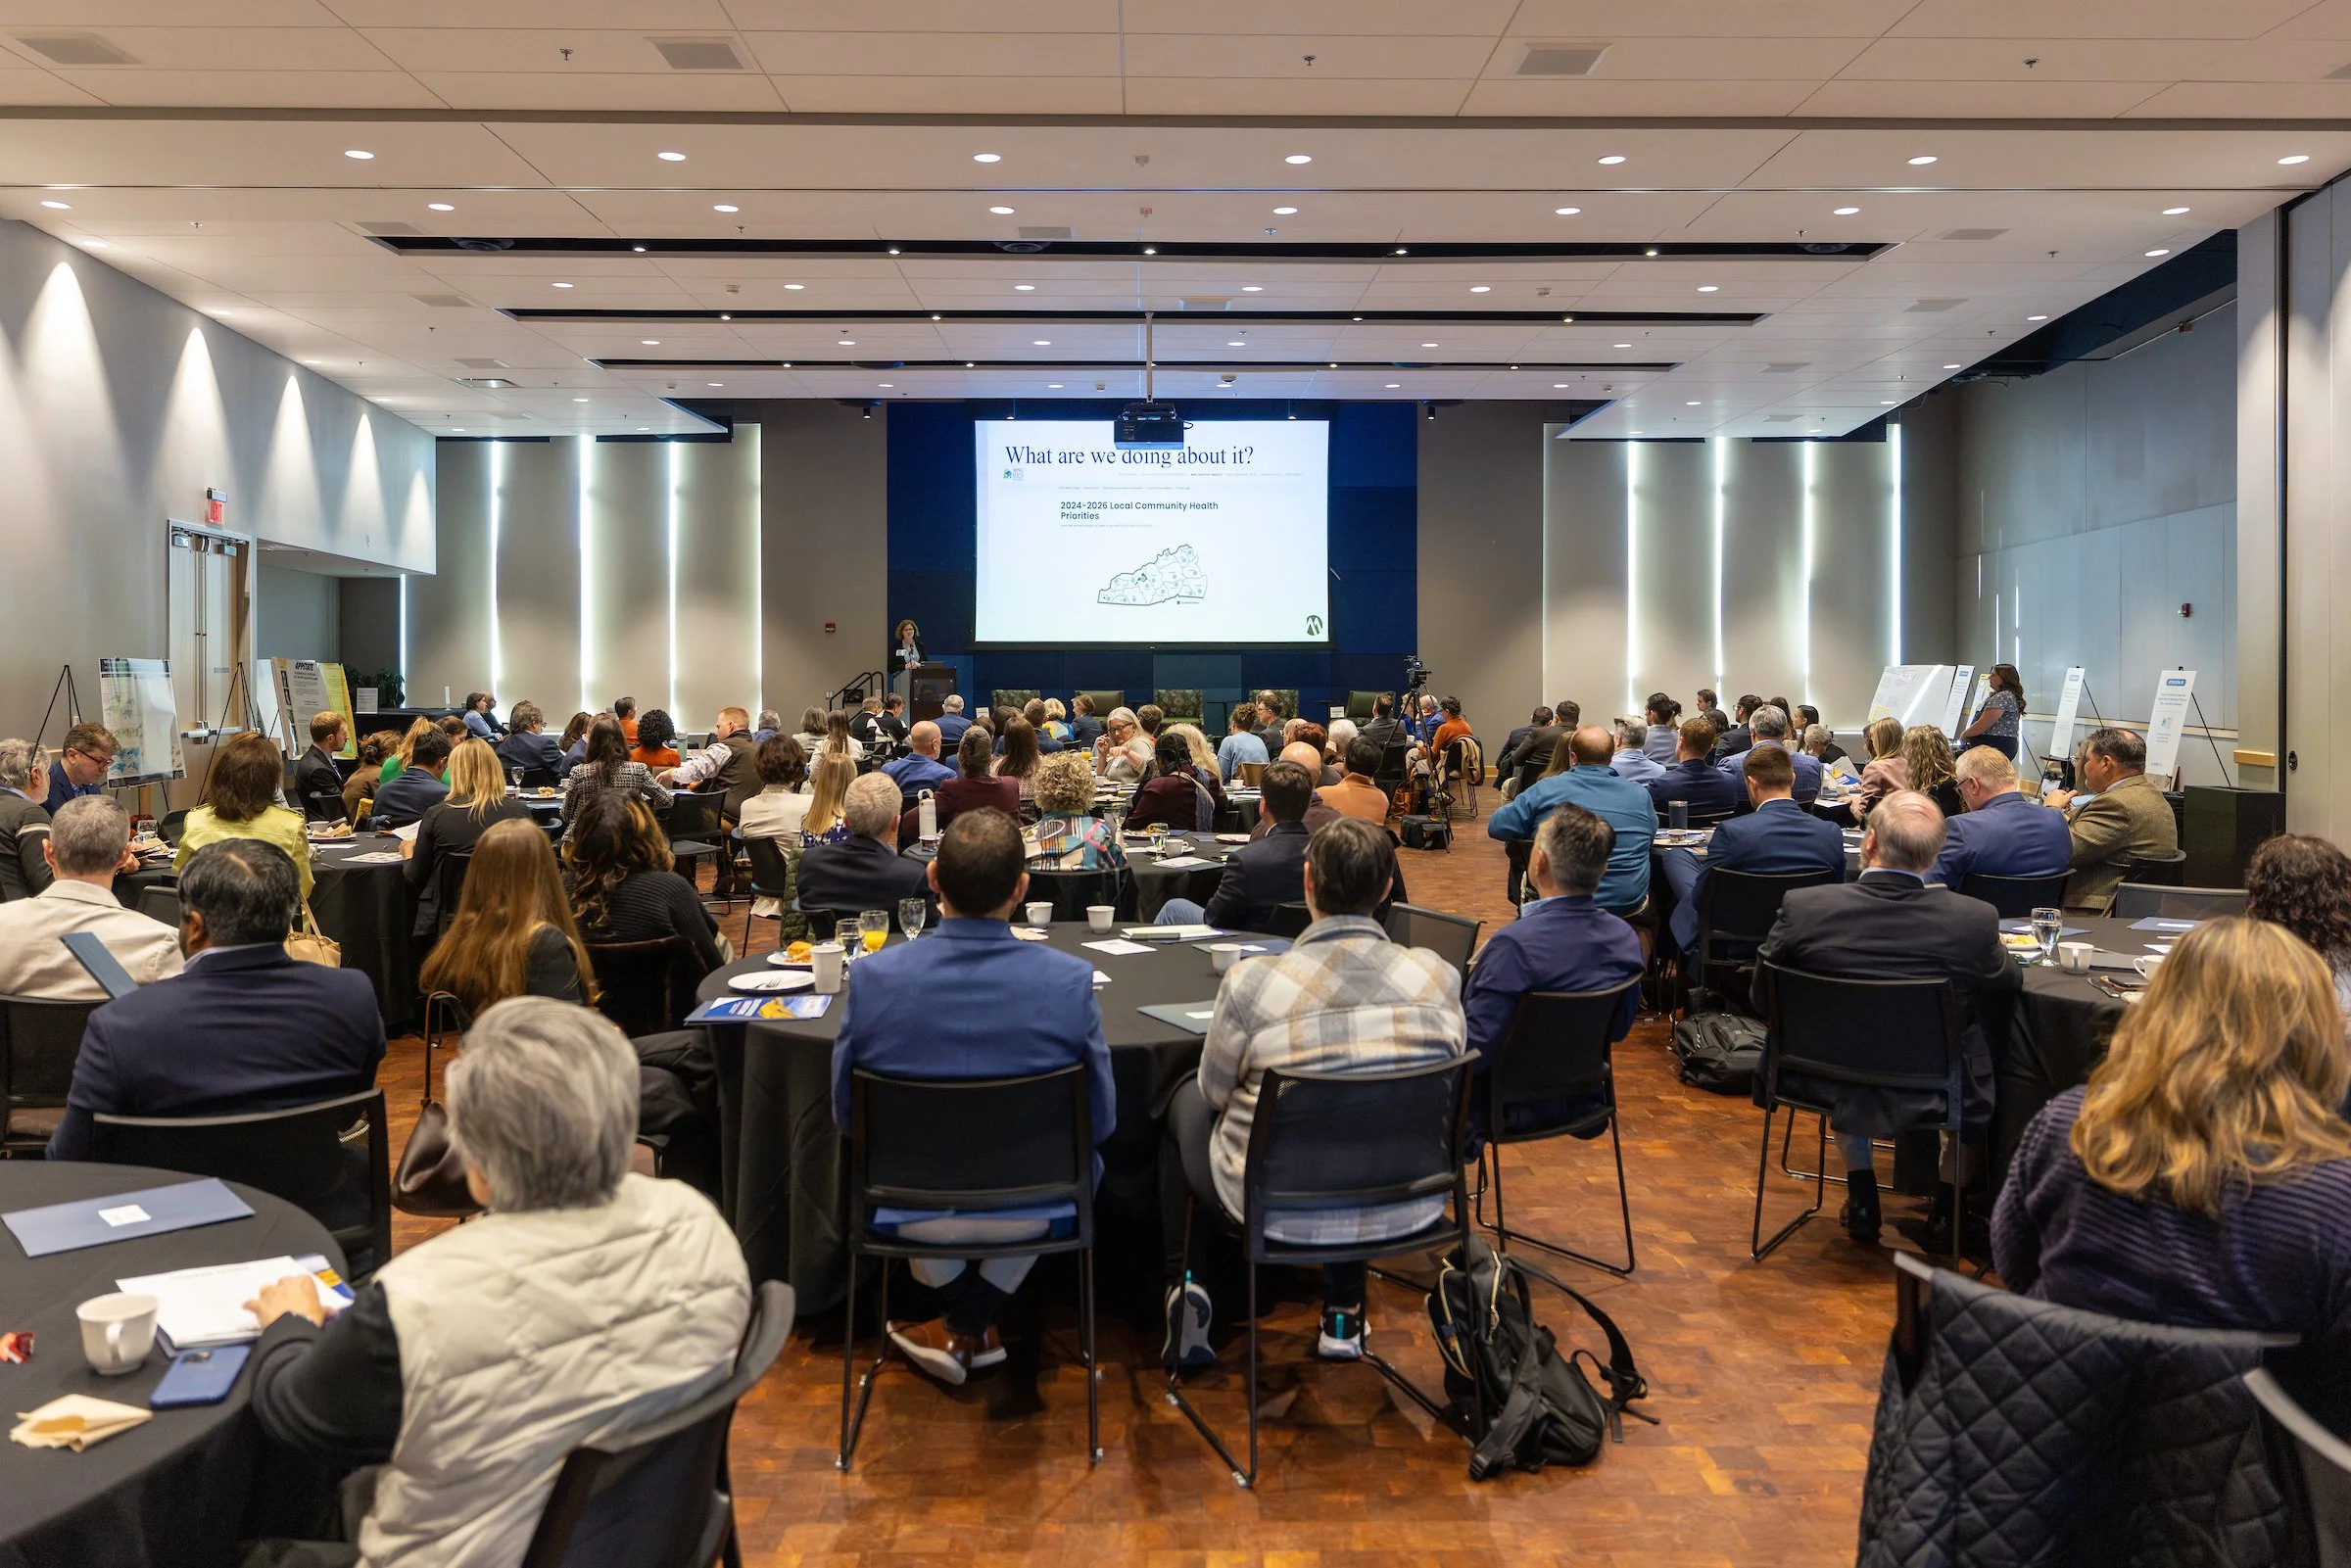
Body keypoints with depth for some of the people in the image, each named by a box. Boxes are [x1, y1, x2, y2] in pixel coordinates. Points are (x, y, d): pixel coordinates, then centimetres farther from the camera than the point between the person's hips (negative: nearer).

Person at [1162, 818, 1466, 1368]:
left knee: (1188, 1098, 26)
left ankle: (1187, 1279, 22)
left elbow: (1216, 1092, -3)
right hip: (1407, 1206, 3)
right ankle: (1344, 1314, 37)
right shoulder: (1437, 976, -11)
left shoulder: (1251, 982, -20)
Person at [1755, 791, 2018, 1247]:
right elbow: (2008, 987, 0)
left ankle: (1861, 1200, 41)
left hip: (1826, 1084, 1)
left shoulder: (1802, 907, -21)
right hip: (1930, 1094, -1)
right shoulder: (1975, 919, -22)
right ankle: (1948, 1207, 38)